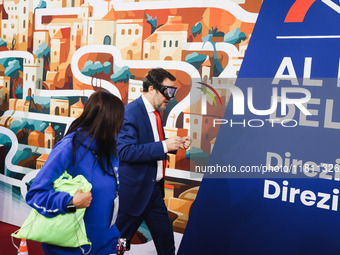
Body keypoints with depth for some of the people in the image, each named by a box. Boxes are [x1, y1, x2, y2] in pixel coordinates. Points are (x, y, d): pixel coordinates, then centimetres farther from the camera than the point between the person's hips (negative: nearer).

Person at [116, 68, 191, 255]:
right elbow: (125, 151, -27)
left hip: (154, 189, 8)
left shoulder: (154, 112, 9)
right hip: (134, 191, -8)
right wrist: (163, 146, -28)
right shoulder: (130, 113, -19)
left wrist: (175, 144, 2)